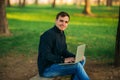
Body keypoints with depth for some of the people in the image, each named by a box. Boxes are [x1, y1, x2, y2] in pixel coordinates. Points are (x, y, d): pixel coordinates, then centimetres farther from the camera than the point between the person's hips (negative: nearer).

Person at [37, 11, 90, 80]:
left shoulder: (62, 34, 11)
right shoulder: (48, 35, -19)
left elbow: (64, 51, 16)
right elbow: (46, 55, -24)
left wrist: (75, 57, -2)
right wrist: (63, 60, -23)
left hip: (56, 63, 10)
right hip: (46, 69, -10)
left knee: (82, 60, 3)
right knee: (77, 66, -20)